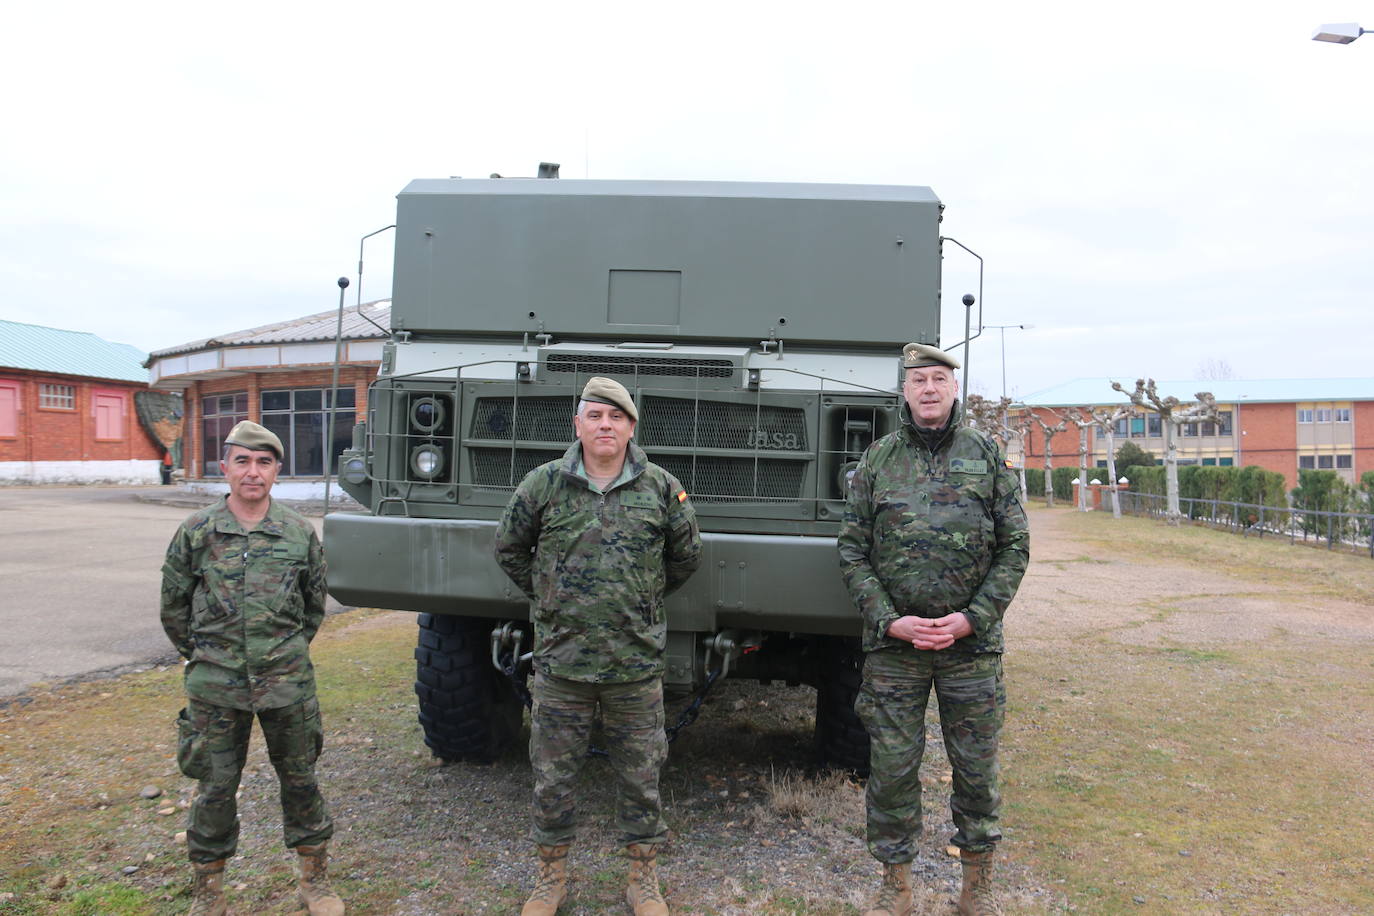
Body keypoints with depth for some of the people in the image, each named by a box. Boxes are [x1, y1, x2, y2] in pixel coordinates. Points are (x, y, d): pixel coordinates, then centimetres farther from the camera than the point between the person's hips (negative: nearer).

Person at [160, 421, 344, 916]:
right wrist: (203, 655, 10)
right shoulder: (196, 531, -3)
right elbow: (173, 607, 7)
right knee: (215, 787, 9)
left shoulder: (299, 533, -1)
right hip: (215, 687, 0)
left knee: (300, 779, 11)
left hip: (287, 683, 1)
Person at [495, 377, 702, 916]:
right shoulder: (543, 484, -2)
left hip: (637, 663, 0)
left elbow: (685, 554, 14)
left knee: (640, 776, 11)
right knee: (552, 777, 11)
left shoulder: (662, 488, -1)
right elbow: (509, 548, 12)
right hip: (560, 660, 0)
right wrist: (545, 598, 11)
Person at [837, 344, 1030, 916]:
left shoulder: (986, 454, 3)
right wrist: (890, 620, -10)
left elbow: (1015, 546, 2)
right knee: (892, 767, 6)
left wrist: (972, 617, -9)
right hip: (893, 642, 0)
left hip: (972, 640, 0)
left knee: (976, 766, 10)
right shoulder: (878, 460, 3)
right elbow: (852, 551, 2)